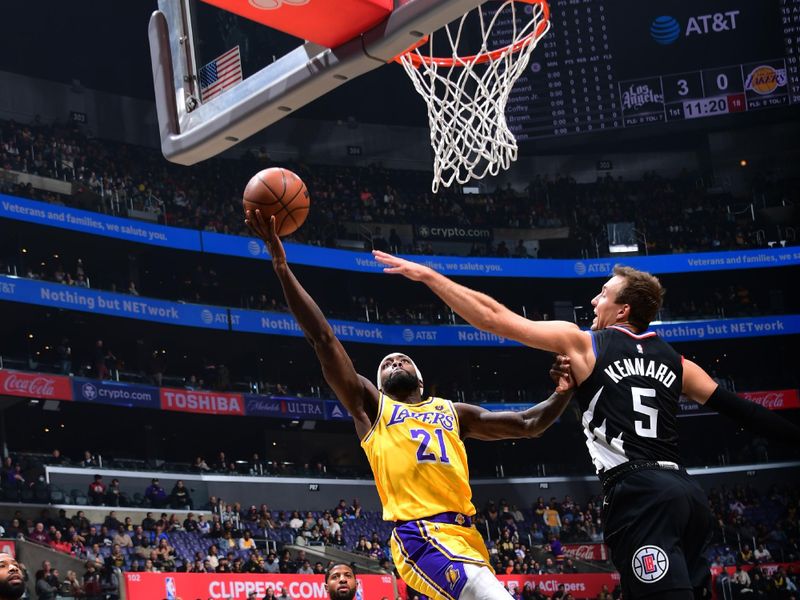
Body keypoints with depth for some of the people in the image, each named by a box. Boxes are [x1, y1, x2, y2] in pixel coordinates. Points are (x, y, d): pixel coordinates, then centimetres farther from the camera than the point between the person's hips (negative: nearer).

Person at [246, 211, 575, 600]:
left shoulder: (453, 412, 26)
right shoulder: (371, 406, 15)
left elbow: (526, 425, 25)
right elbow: (322, 338, 8)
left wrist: (562, 395, 5)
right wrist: (281, 265, 3)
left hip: (463, 533, 6)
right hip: (419, 535, -6)